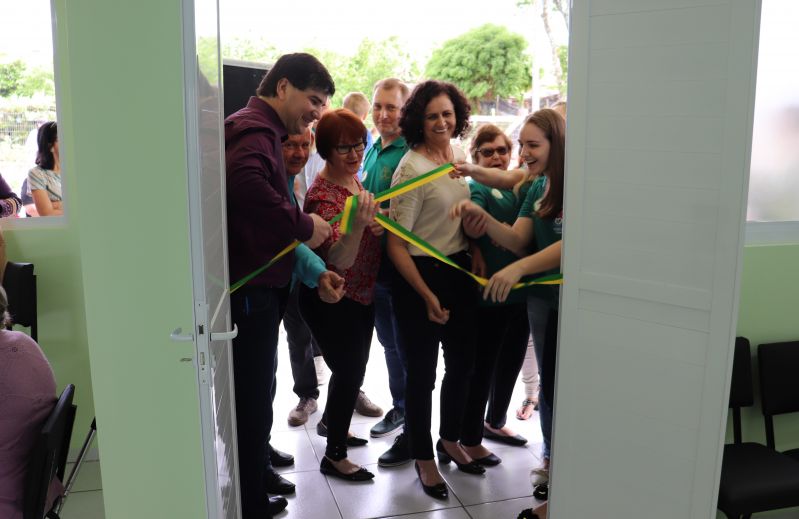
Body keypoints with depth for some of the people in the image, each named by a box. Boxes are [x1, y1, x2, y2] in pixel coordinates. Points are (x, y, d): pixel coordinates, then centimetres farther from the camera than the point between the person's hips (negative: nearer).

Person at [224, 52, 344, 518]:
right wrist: (303, 225, -25)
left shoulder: (267, 133, 20)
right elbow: (244, 183, -39)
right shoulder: (254, 129, -14)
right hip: (249, 290, -11)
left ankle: (259, 477, 42)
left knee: (256, 393, 24)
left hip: (262, 289, 11)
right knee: (252, 398, 3)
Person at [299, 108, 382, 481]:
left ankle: (333, 423, 47)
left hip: (362, 294, 9)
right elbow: (340, 259, -33)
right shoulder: (323, 195, -24)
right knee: (350, 371, 0)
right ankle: (335, 456, 18)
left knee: (354, 367, 22)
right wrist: (359, 224, -49)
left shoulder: (355, 179, 3)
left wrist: (375, 225, -1)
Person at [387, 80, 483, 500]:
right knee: (422, 374, 5)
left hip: (460, 272, 7)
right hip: (420, 276, -7)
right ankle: (423, 459, 25)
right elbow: (395, 244, -18)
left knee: (462, 363, 17)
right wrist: (427, 296, -18)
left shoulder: (459, 155, 5)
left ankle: (450, 441, 39)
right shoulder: (412, 169, -17)